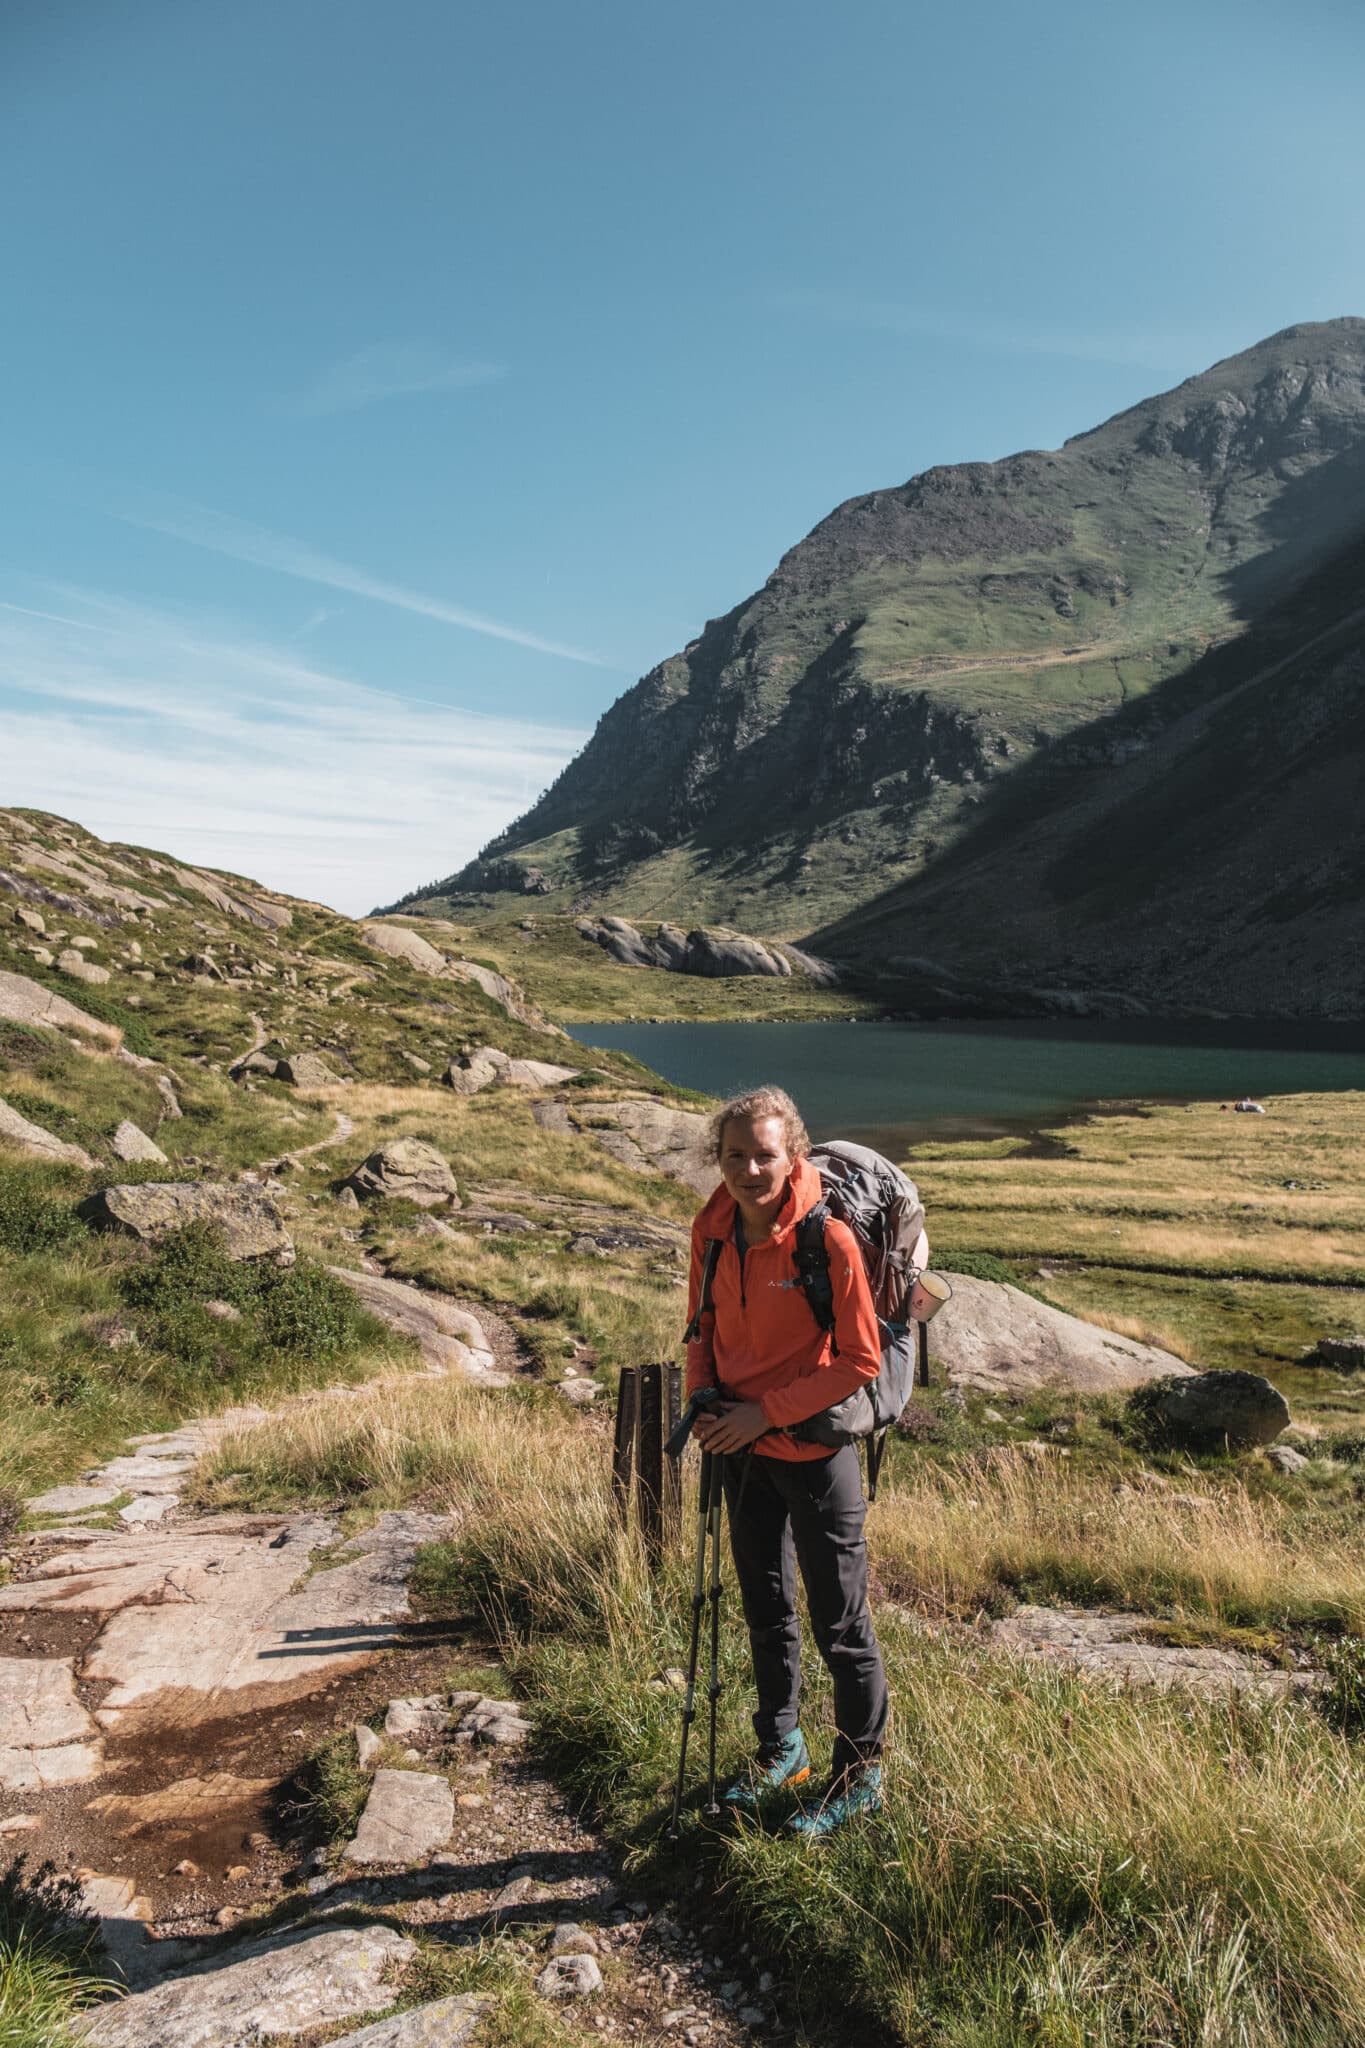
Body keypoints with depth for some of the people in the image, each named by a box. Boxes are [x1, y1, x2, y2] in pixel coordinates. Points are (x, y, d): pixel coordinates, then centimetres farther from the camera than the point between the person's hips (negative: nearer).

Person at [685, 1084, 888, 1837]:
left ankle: (862, 1773, 30)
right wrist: (705, 1399, -6)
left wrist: (766, 1410, -19)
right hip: (743, 1448, 6)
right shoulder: (713, 1229, -4)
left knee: (839, 1622, 8)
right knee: (766, 1608, 21)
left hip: (815, 1449, -6)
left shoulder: (827, 1237, -21)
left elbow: (861, 1360, -18)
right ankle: (781, 1748, 42)